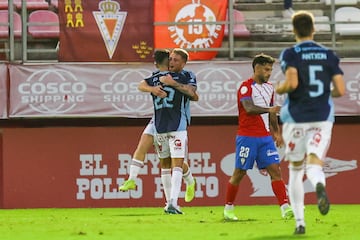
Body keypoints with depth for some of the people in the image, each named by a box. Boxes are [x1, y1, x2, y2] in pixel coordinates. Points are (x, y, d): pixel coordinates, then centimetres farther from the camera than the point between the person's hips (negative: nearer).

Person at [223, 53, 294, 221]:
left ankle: (285, 208, -13)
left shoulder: (269, 88, 14)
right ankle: (228, 209, 16)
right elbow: (249, 108, -26)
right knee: (239, 173, 2)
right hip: (247, 137, -6)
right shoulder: (246, 86, -9)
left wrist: (276, 133, 24)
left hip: (265, 137, 6)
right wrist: (269, 109, -39)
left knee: (275, 170, -6)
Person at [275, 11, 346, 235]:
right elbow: (340, 90, 0)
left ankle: (299, 222, 12)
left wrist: (279, 89, 3)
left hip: (296, 118, -1)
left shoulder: (291, 54, -3)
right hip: (322, 118, 1)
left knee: (295, 170, 13)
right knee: (314, 164, -8)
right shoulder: (329, 55, 6)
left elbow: (292, 83, -19)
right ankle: (320, 185, -46)